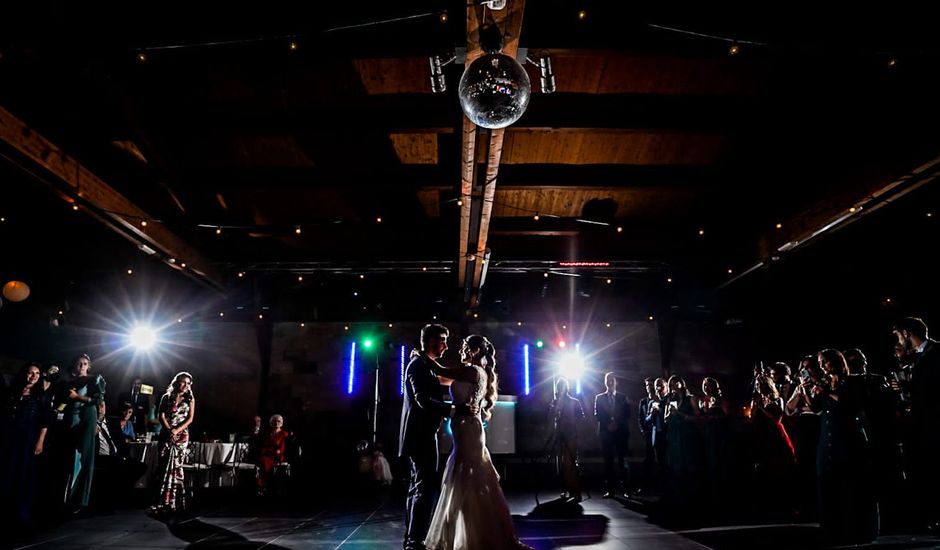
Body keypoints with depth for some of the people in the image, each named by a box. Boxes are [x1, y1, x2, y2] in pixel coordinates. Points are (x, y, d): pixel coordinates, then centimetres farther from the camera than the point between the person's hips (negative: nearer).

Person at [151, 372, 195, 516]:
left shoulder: (190, 399, 9)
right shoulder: (166, 397, 10)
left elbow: (190, 418, 1)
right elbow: (161, 416, 2)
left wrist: (177, 430, -12)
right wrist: (170, 430, -13)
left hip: (182, 435, -1)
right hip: (166, 435, 1)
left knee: (176, 467, -5)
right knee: (164, 466, -3)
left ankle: (173, 502, -4)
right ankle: (162, 501, -1)